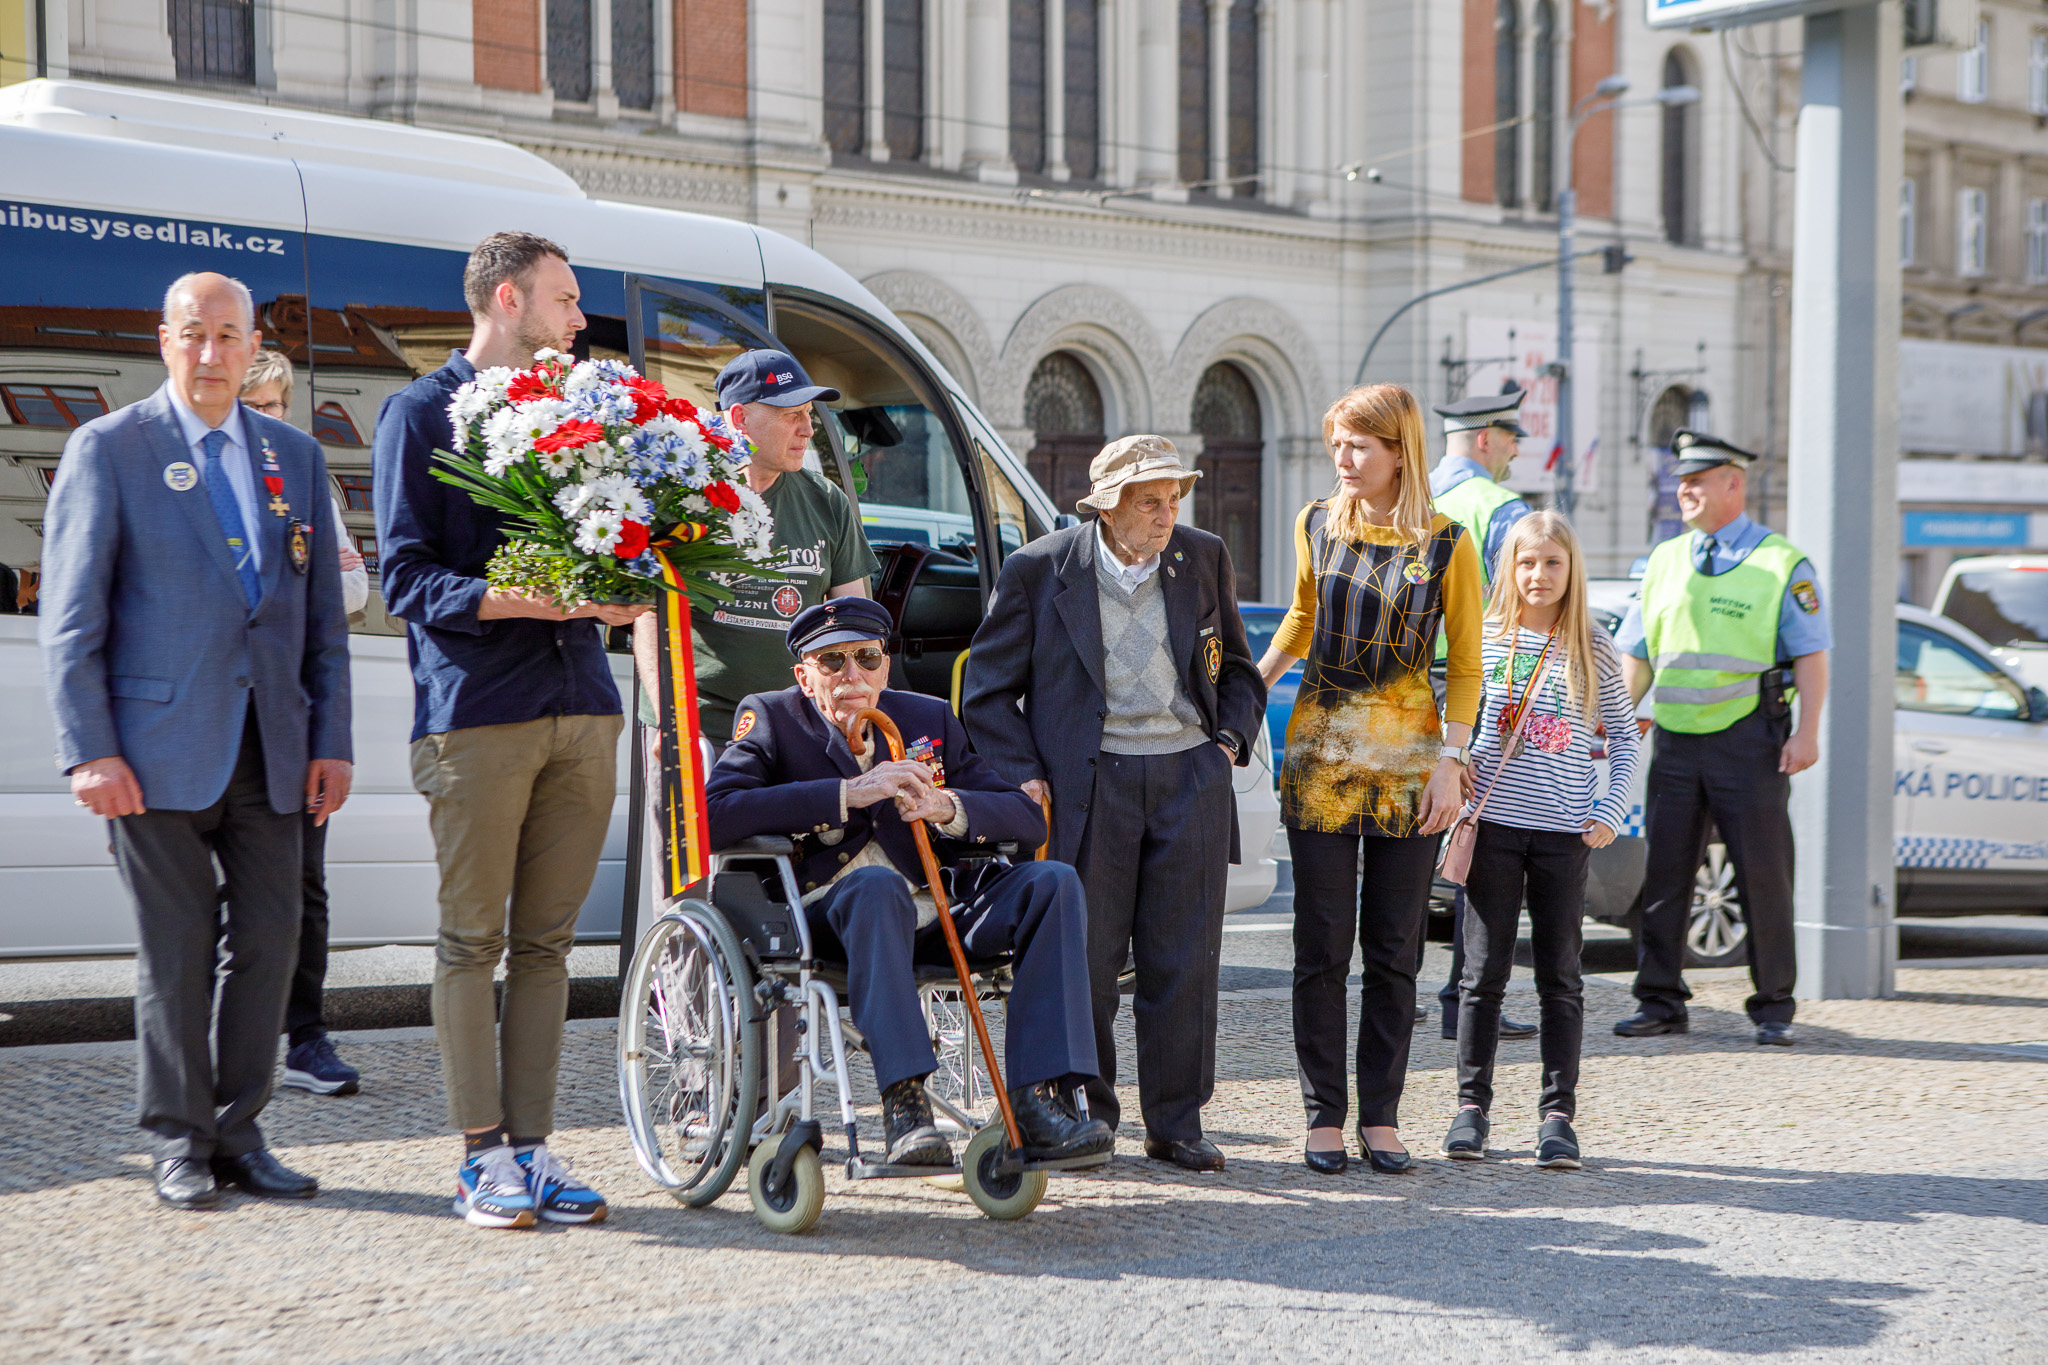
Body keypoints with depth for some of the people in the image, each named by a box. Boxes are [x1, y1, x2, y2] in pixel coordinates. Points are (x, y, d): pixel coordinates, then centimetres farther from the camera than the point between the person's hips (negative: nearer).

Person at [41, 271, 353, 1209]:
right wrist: (88, 750, -11)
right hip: (160, 744, -4)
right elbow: (70, 617, -3)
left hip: (270, 749, 4)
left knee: (269, 943, 4)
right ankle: (181, 1145, 13)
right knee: (177, 950, 1)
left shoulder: (296, 457, 13)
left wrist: (332, 741, 7)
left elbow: (323, 613, 14)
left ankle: (237, 1135, 16)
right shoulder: (108, 449, 1)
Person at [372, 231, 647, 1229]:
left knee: (545, 940, 6)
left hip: (580, 709, 5)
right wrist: (520, 601, -18)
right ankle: (483, 1155, 4)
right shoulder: (423, 414, 2)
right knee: (473, 939, -1)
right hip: (477, 713, -5)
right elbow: (406, 578, -5)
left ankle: (533, 1145, 10)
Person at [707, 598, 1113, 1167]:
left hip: (933, 918, 4)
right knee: (875, 882, -36)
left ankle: (1036, 1100, -26)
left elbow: (1030, 820, 8)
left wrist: (947, 807, -14)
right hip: (827, 917, -4)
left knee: (1053, 881, -17)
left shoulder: (930, 719, 16)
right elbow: (713, 816, -15)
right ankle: (903, 1101, -39)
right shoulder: (771, 718, 6)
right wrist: (847, 794, -20)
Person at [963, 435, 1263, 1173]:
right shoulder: (1039, 570, -3)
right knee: (1085, 960, -1)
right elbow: (987, 689, 3)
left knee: (1184, 961, 3)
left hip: (1191, 777, 3)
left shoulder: (1204, 559, 6)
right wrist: (1027, 776, -5)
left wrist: (1229, 739, 5)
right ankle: (1083, 1113, 15)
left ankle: (1176, 1122, 13)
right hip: (1089, 785, -2)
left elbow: (1236, 668, 20)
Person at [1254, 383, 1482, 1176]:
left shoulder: (1445, 544, -4)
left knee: (1393, 952, 4)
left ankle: (1381, 1117, 13)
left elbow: (1466, 665, 0)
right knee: (1322, 948, 2)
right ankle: (1324, 1117, 9)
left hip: (1406, 760, -2)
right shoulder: (1317, 525, 3)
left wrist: (1449, 761, -8)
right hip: (1320, 753, 2)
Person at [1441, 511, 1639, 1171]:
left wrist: (1609, 812, 1)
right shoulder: (1485, 640, 3)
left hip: (1565, 832, 0)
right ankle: (1471, 1105, 11)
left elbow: (1624, 736, 10)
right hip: (1493, 824, 0)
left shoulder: (1593, 650, 3)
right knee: (1485, 969, 3)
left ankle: (1557, 1112, 8)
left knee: (1561, 975, 3)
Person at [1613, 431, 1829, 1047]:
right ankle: (1660, 1002, 12)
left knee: (1763, 875, 0)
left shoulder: (1782, 563, 0)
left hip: (1748, 737, -4)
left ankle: (1773, 1007, 9)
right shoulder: (1665, 560, 14)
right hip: (1675, 737, 5)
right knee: (1664, 874, 5)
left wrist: (1807, 731, -13)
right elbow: (1636, 655, 17)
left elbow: (1811, 655, -4)